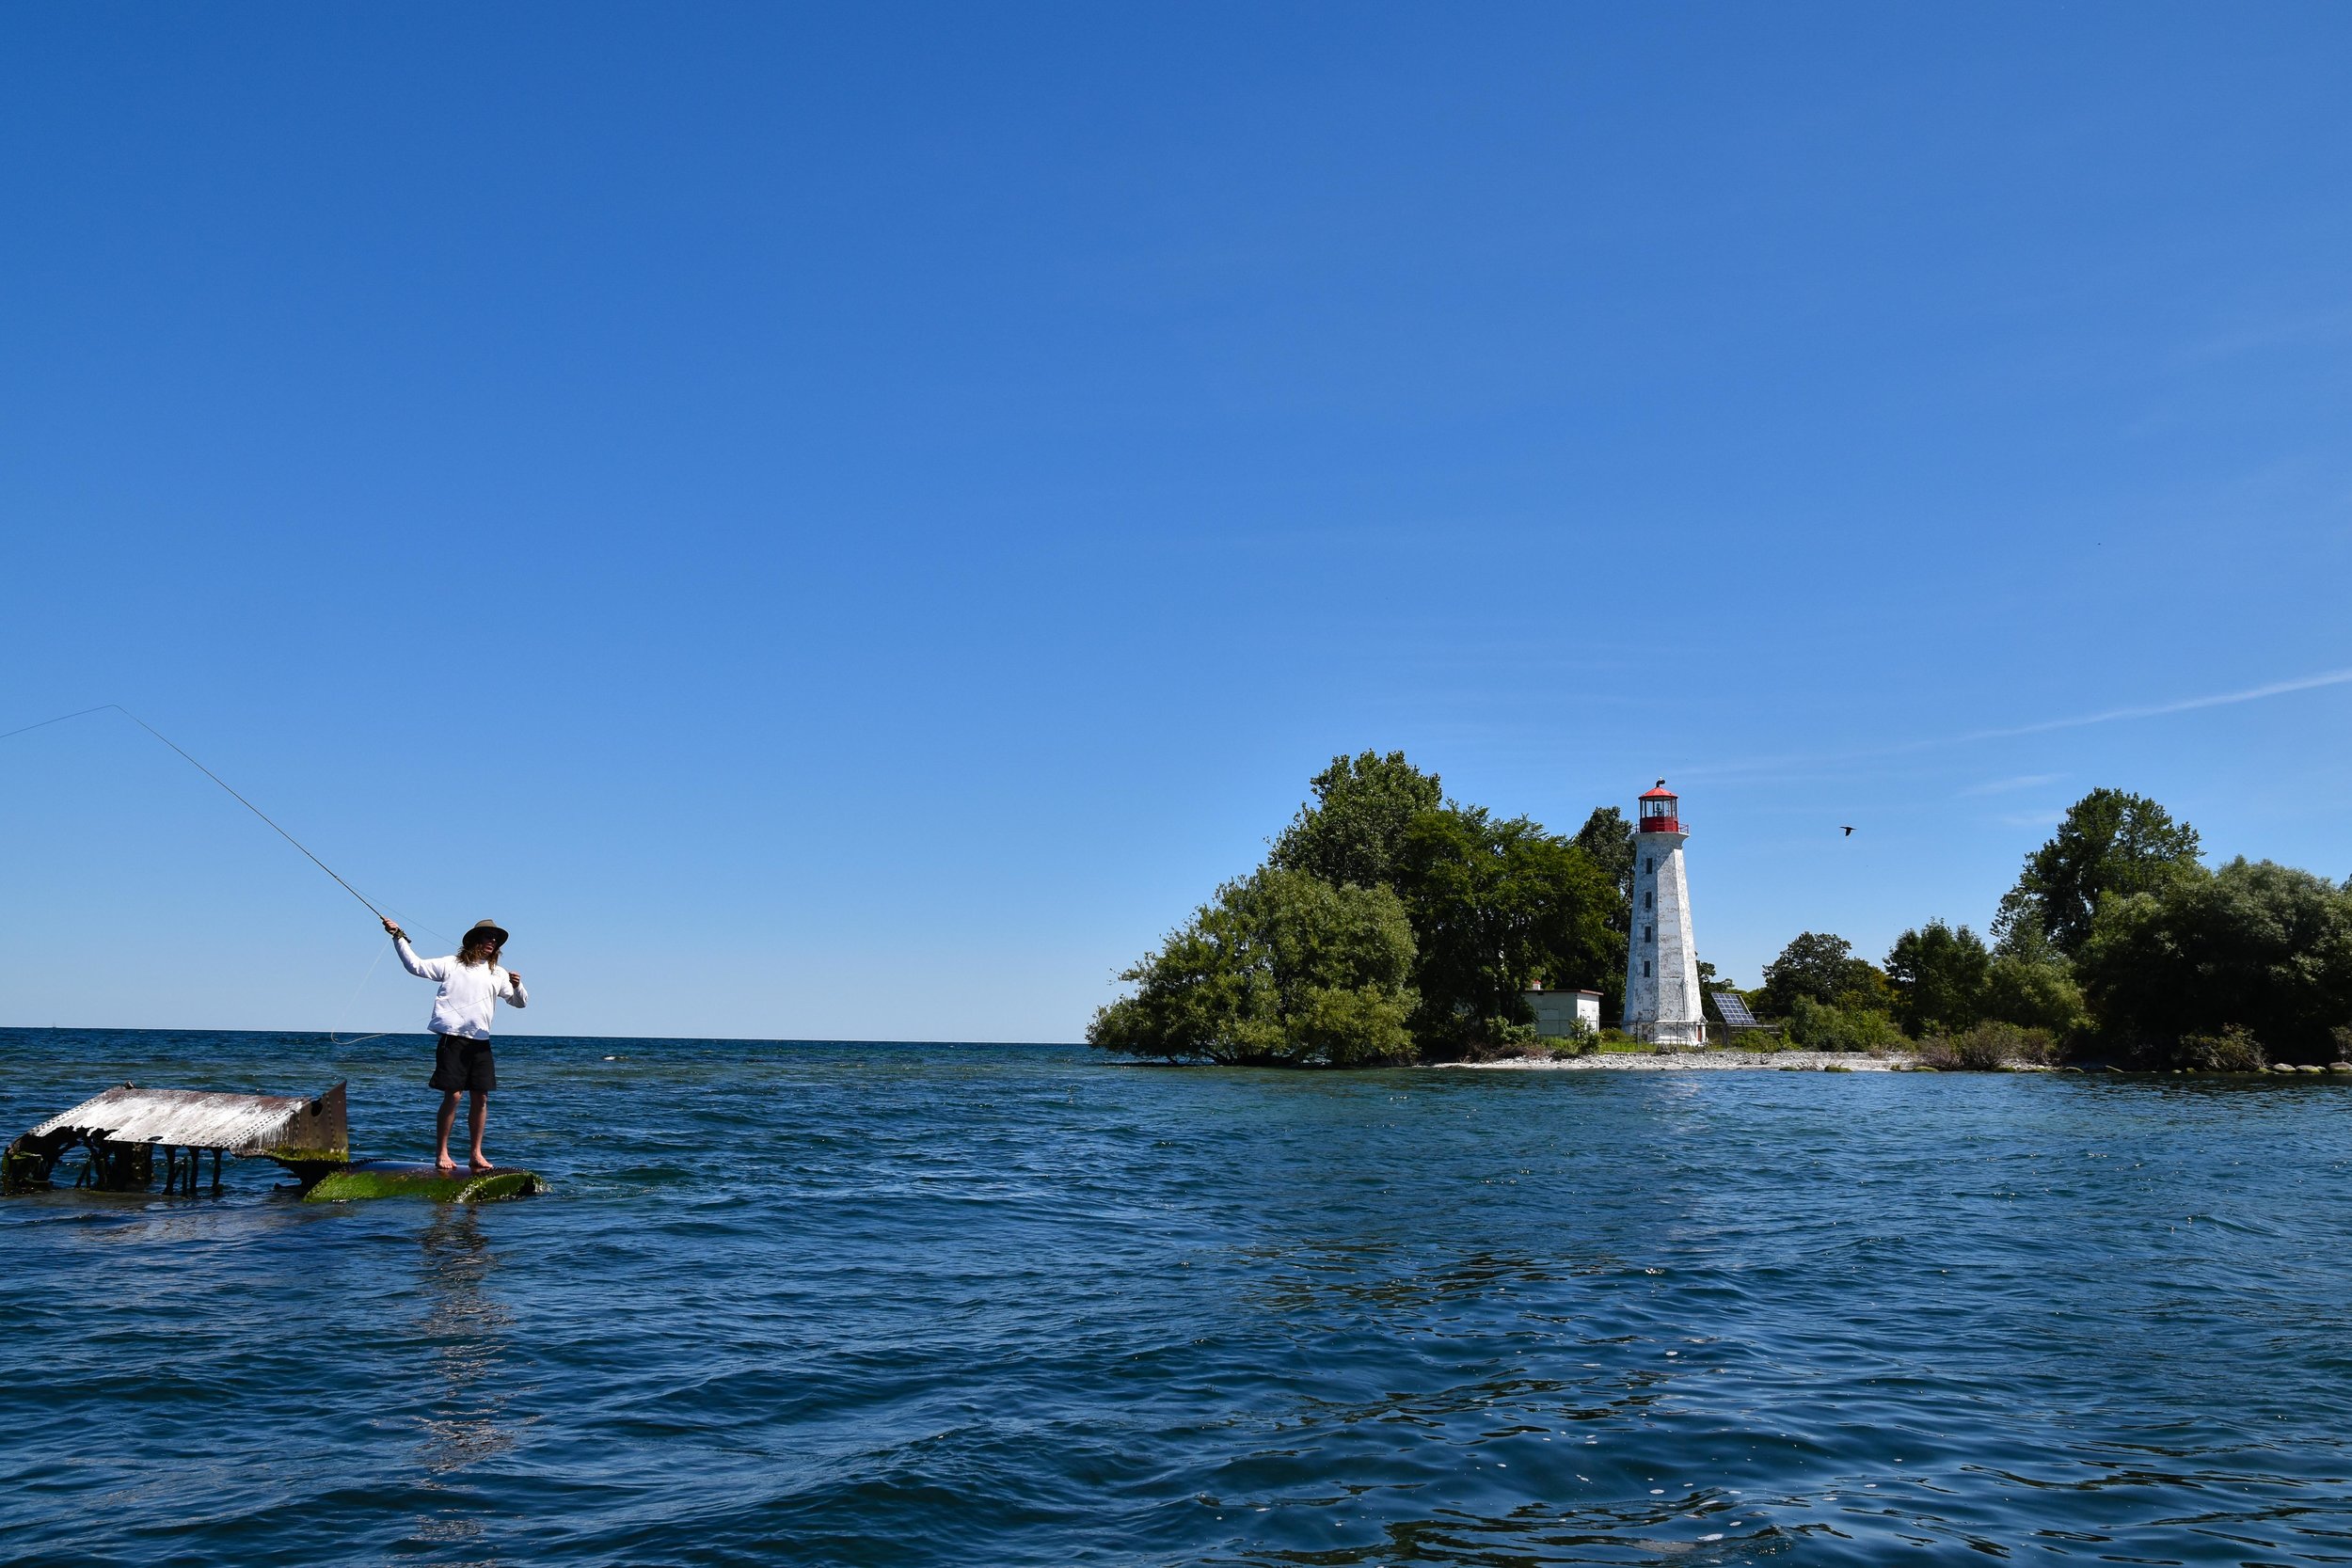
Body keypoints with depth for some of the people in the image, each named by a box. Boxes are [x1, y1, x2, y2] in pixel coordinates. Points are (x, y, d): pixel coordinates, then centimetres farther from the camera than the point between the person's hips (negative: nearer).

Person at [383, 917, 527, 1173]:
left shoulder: (498, 974, 16)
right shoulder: (452, 964, 7)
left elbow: (519, 1002, 14)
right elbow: (416, 965, 4)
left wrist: (517, 986, -7)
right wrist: (399, 938, -3)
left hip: (481, 1042, 4)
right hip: (452, 1039, -4)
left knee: (481, 1097, 2)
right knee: (452, 1095, -8)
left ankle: (476, 1154, 12)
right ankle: (441, 1152, 4)